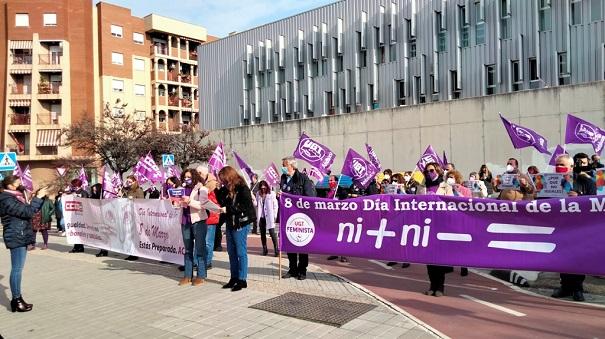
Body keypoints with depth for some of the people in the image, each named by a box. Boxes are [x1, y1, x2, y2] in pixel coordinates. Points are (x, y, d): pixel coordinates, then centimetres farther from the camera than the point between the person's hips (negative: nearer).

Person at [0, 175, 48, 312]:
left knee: (17, 269, 12)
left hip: (21, 236, 10)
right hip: (16, 237, -10)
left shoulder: (14, 197, 16)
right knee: (17, 269, -6)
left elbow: (28, 210, 21)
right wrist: (38, 197, -15)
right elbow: (27, 212, -22)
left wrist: (38, 197, 10)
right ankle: (16, 301, -1)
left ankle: (17, 298, 17)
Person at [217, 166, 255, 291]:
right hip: (230, 223, 8)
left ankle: (242, 280, 6)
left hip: (241, 224, -8)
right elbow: (222, 202, 10)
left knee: (241, 252, -1)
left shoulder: (242, 188, -13)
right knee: (231, 251, 13)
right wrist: (218, 190, 1)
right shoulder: (227, 189, 9)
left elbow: (247, 206, -18)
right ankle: (234, 277, 23)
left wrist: (232, 207, -19)